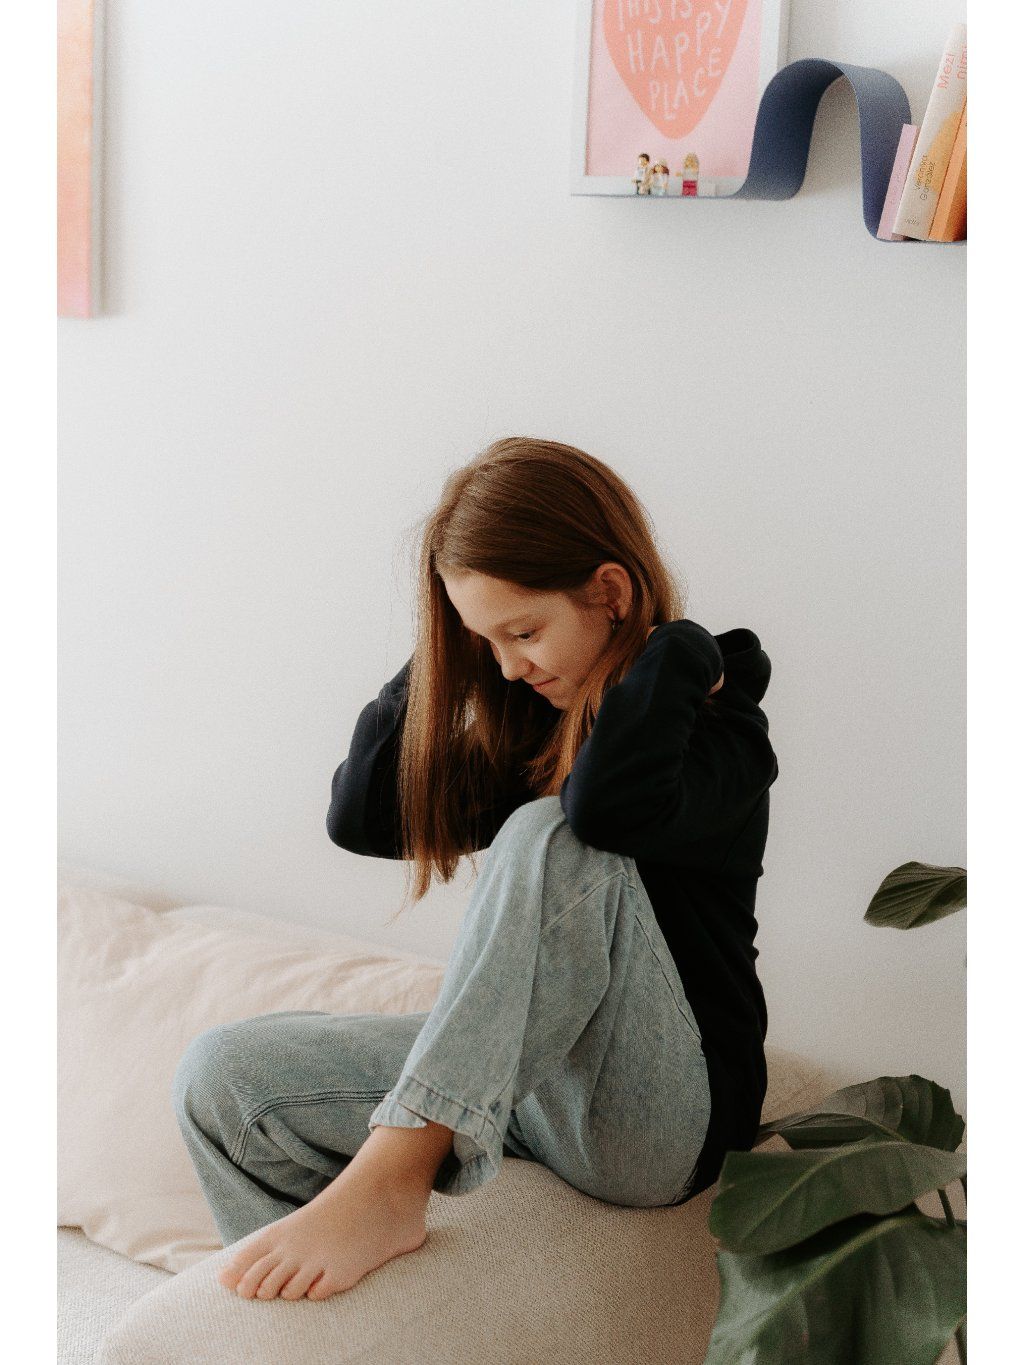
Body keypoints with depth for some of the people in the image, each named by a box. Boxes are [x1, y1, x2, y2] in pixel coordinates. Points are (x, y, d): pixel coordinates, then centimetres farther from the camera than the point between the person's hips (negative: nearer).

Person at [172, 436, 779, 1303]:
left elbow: (609, 802, -35)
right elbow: (364, 816, 4)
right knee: (222, 1077, -8)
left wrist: (679, 645, -20)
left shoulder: (718, 724, -11)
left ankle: (390, 1180, -38)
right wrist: (442, 653, 1)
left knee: (550, 837, -33)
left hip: (655, 1127, -7)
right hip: (514, 1080, 7)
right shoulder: (527, 716, 11)